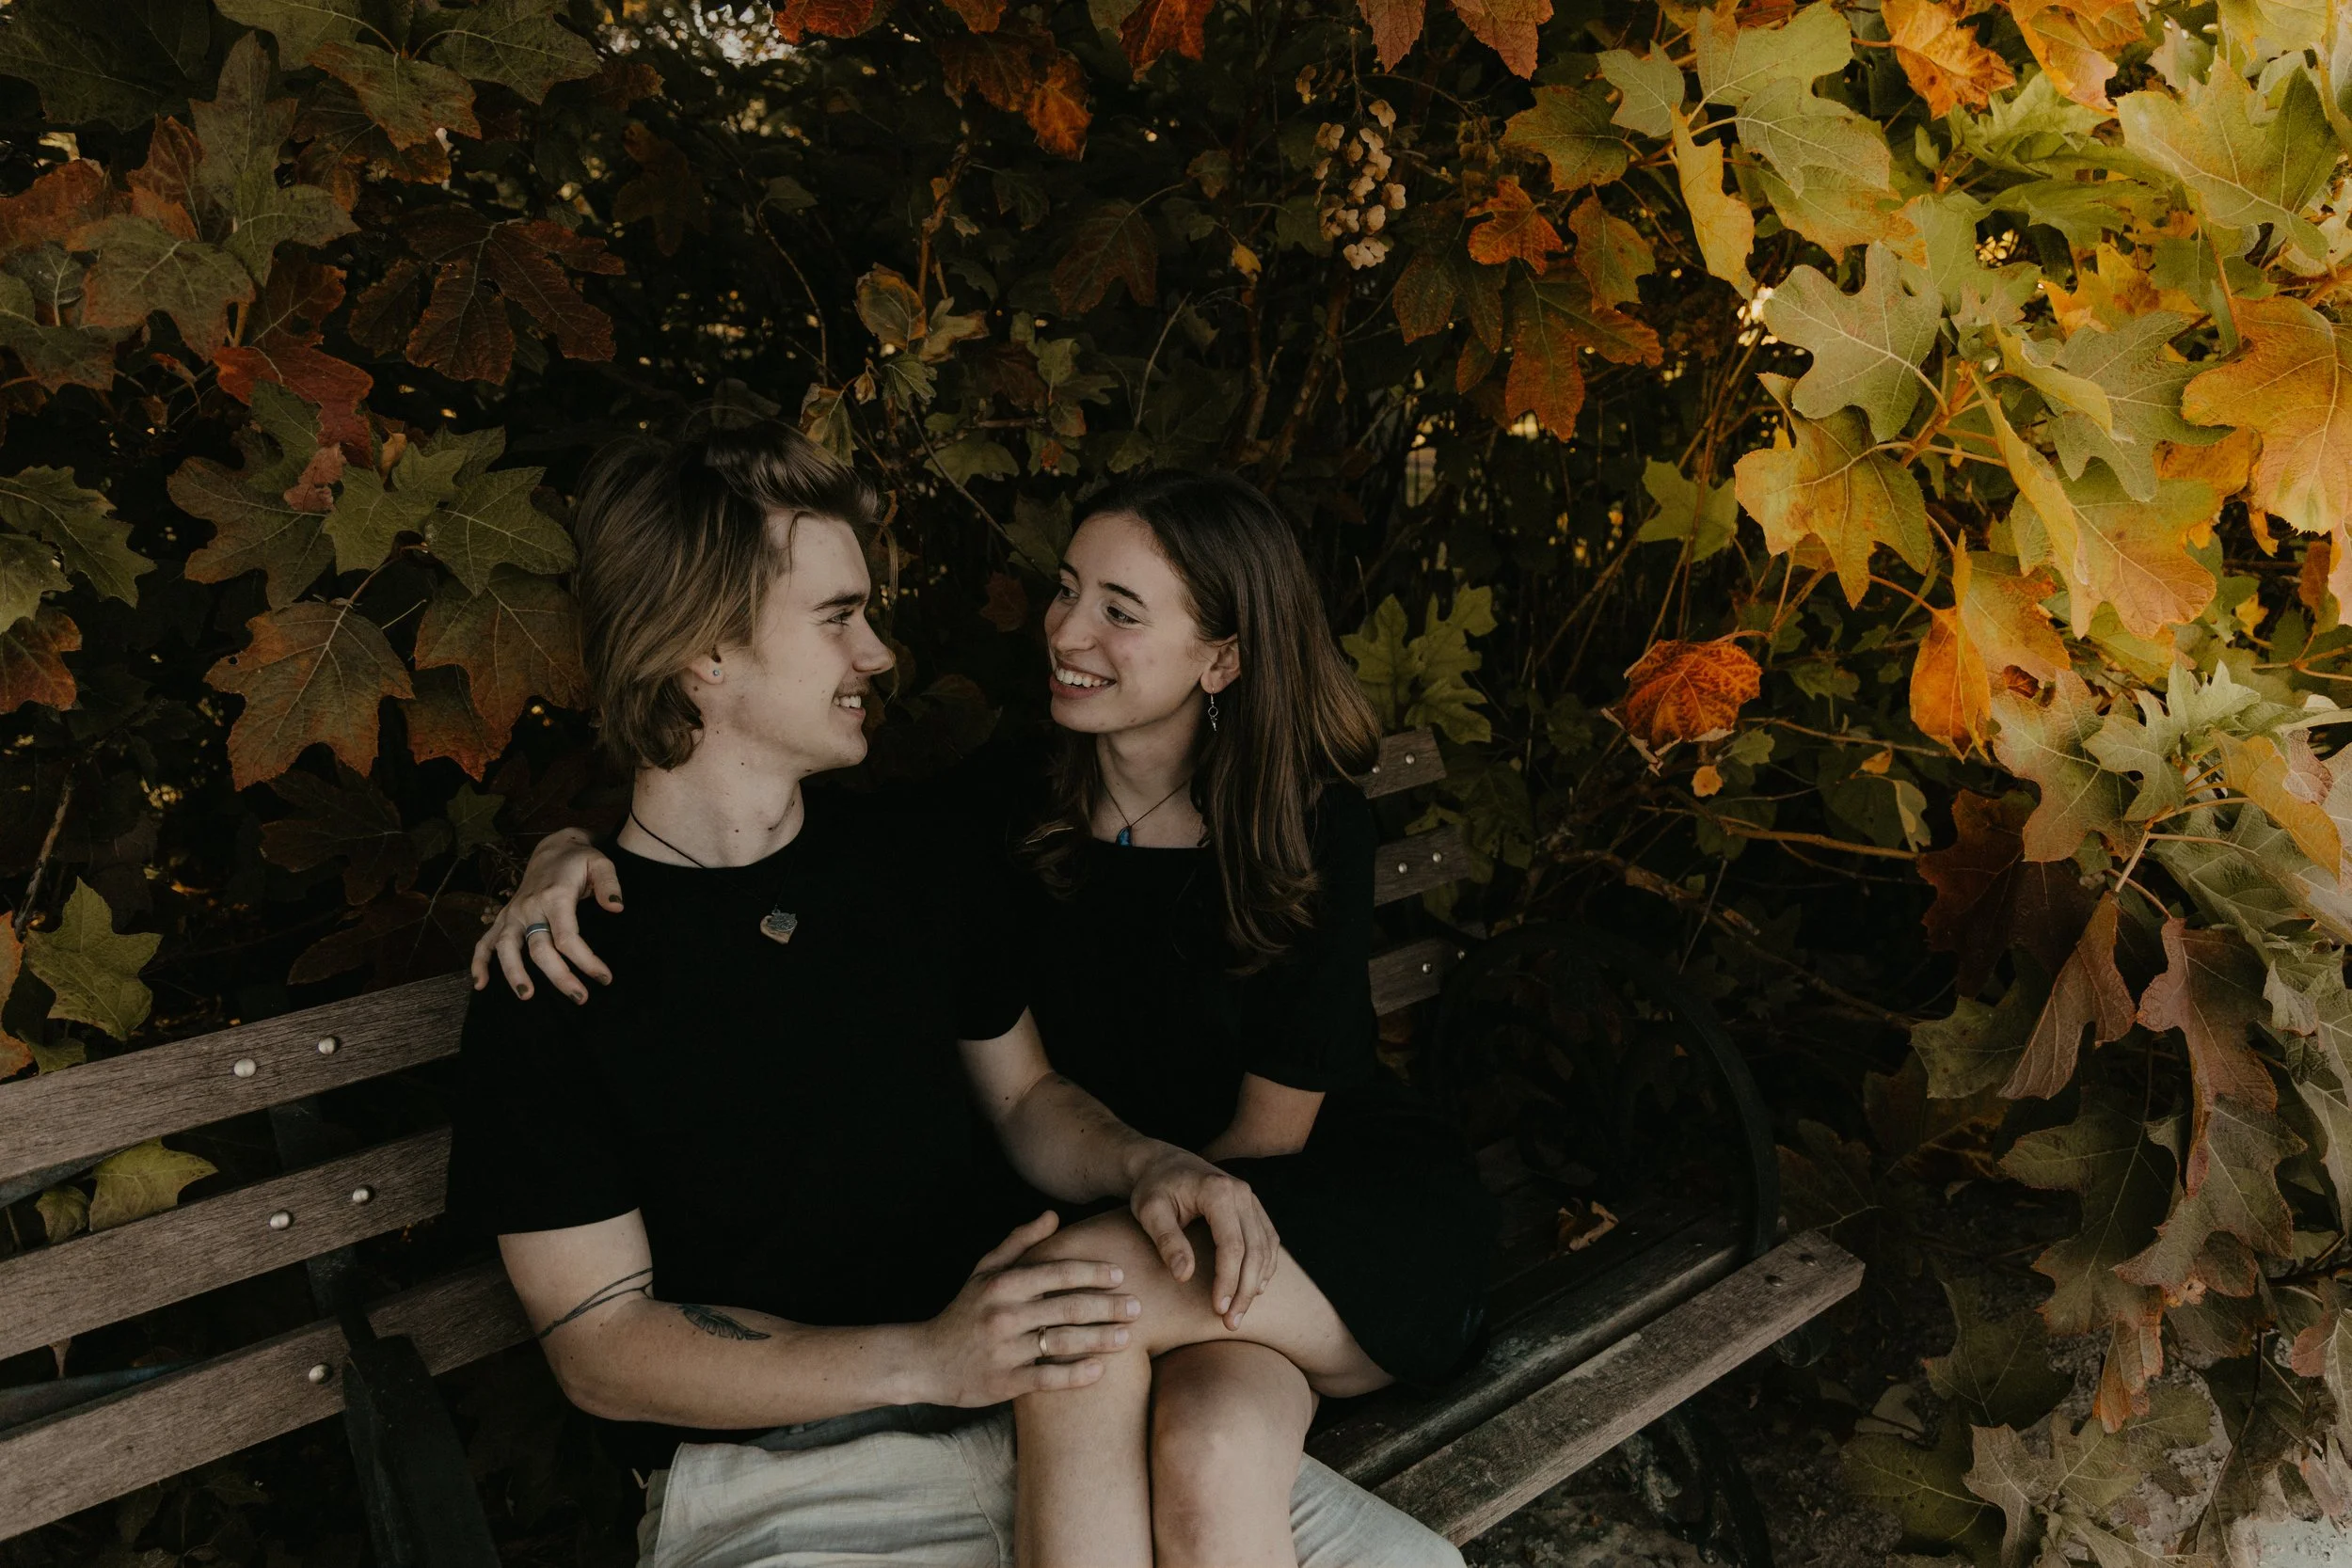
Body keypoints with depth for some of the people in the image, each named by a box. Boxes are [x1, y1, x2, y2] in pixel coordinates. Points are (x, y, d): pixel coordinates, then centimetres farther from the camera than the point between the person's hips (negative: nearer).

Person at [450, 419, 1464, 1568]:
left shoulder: (912, 872, 7)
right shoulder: (555, 968, -10)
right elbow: (601, 1348, -10)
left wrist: (1147, 1164, -7)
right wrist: (925, 1361, -22)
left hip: (1030, 1410, 4)